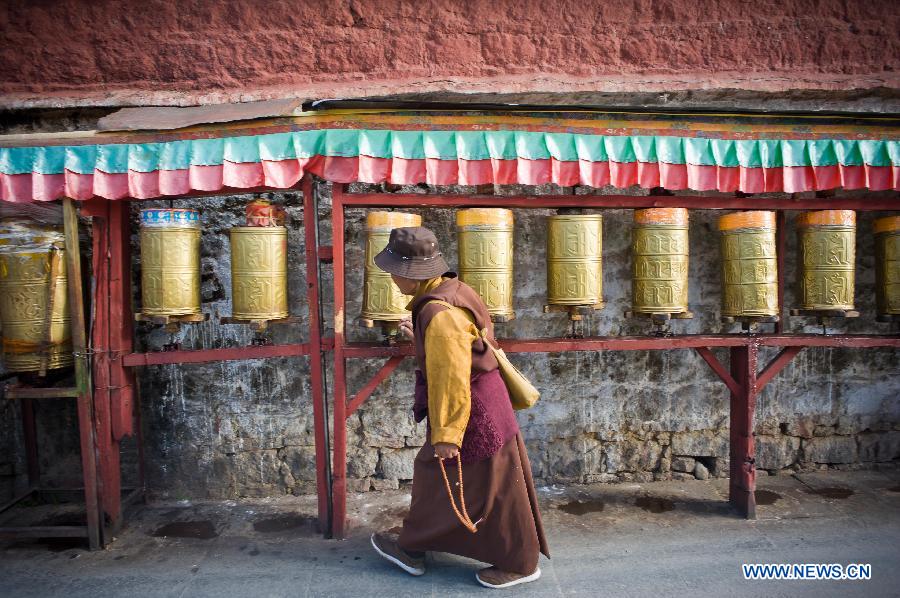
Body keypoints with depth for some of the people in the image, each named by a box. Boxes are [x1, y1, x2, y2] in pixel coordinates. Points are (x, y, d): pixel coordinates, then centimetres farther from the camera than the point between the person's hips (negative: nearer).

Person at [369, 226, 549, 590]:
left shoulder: (440, 314, -29)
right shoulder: (446, 290, 2)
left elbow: (451, 380, -27)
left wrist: (447, 434, -20)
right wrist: (419, 337, 23)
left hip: (475, 415, -10)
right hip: (474, 406, 10)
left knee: (490, 492, 7)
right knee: (433, 476, 22)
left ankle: (520, 564, 28)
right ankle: (413, 549, 40)